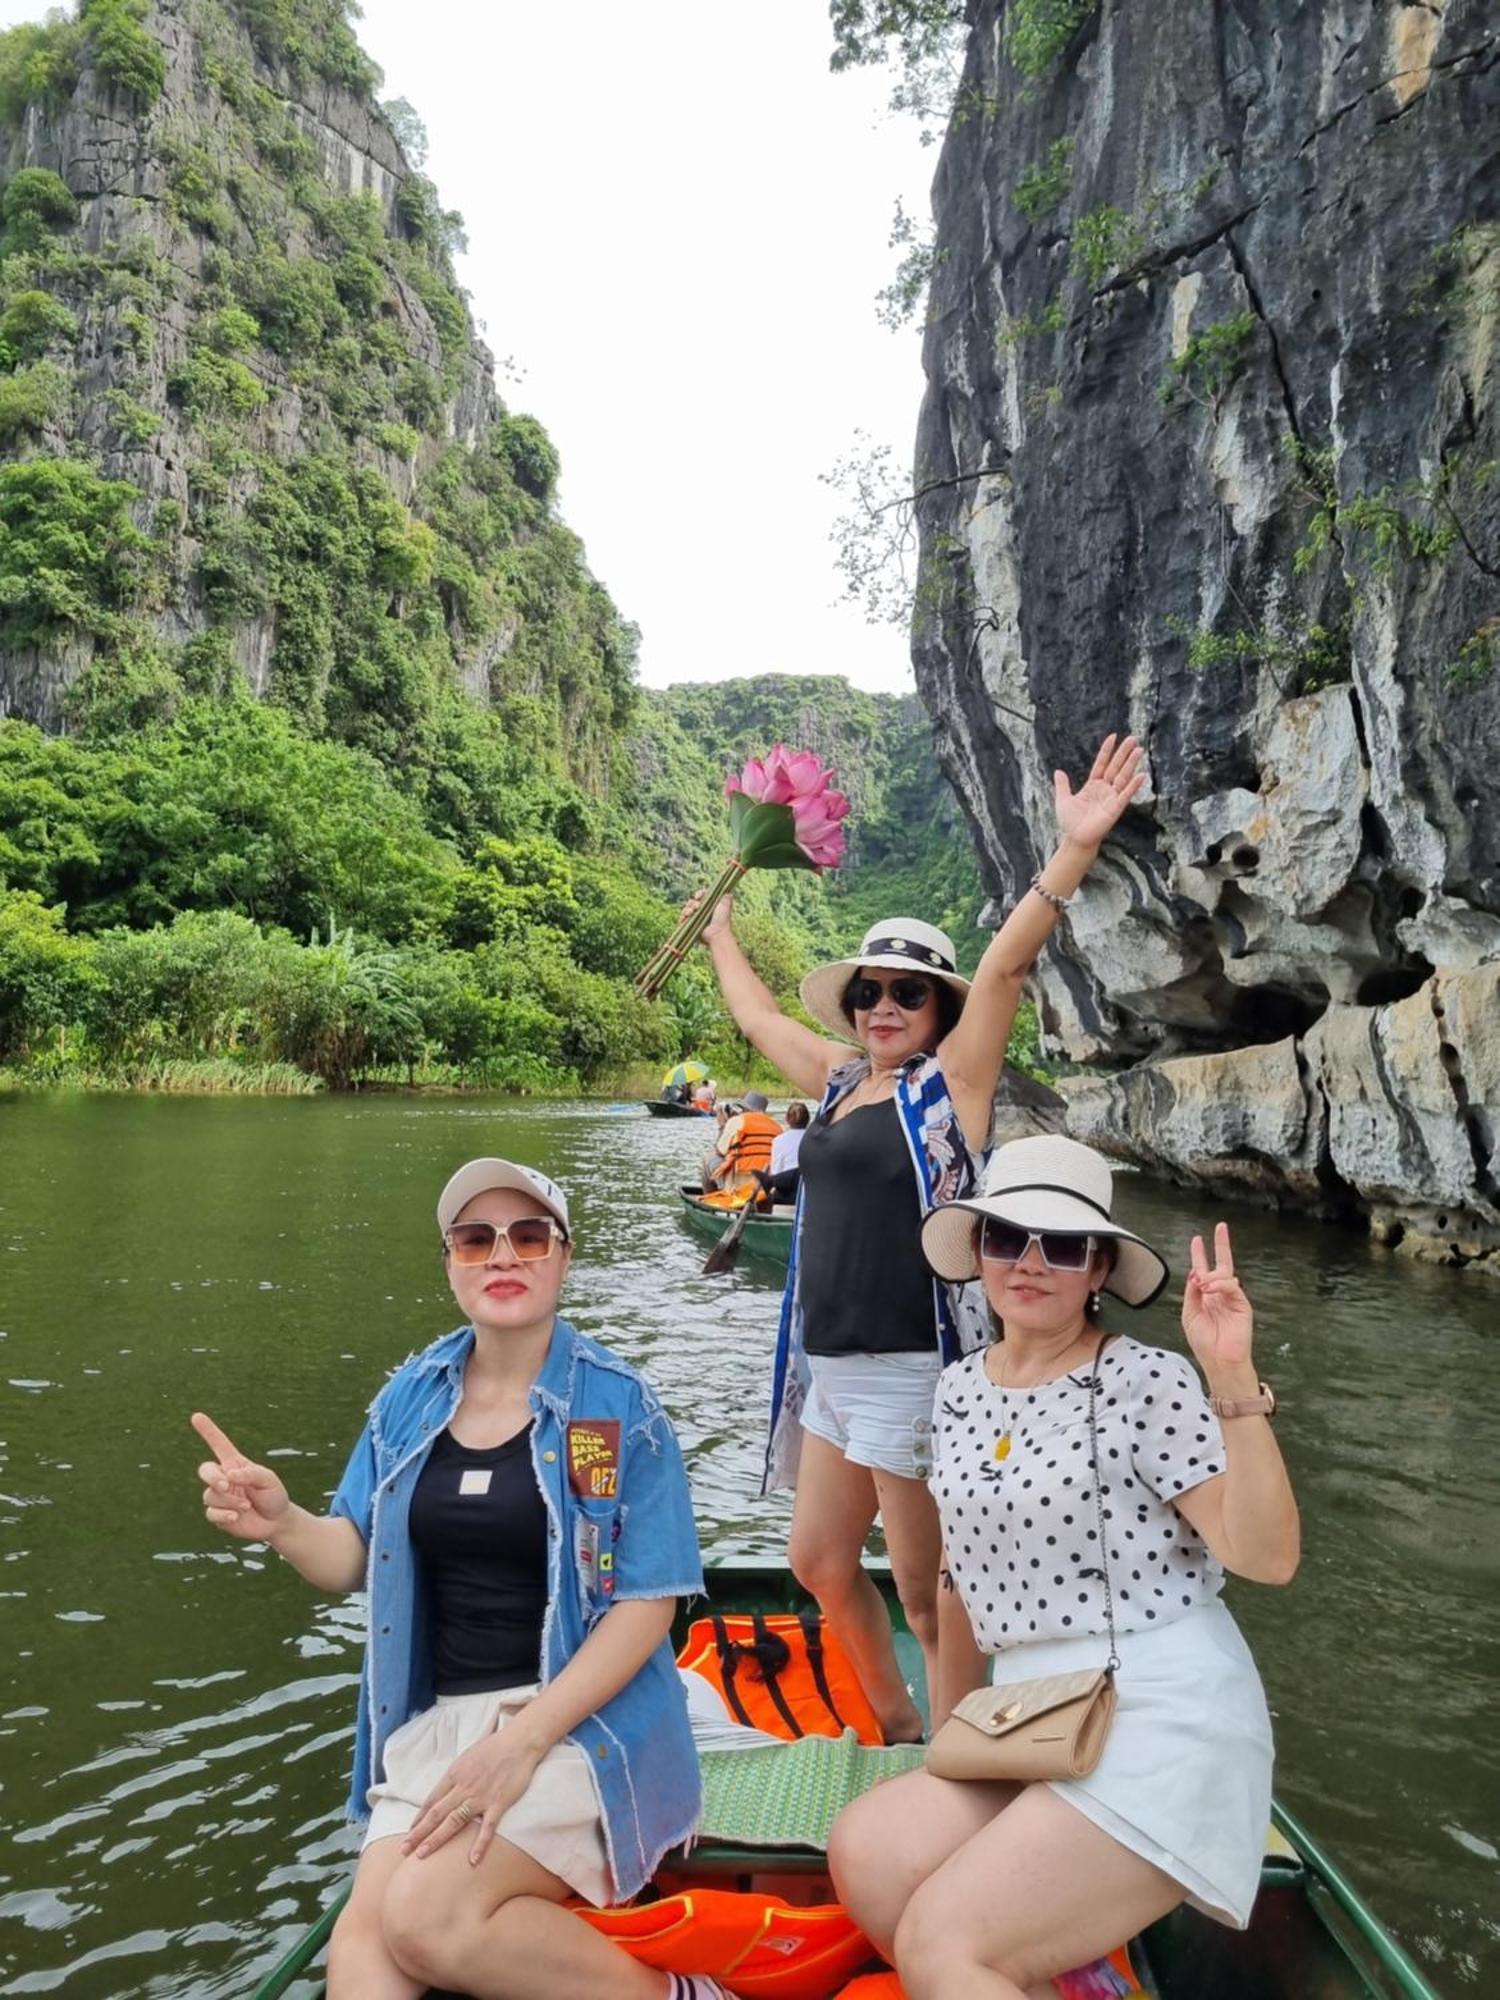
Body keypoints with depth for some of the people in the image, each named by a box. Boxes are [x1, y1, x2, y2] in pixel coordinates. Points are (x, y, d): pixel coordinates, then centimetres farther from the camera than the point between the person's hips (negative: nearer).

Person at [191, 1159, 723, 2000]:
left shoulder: (617, 1404, -9)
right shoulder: (411, 1399, 4)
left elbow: (647, 1603, -11)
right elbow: (356, 1561, 7)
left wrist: (521, 1742, -17)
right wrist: (282, 1523, -16)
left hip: (582, 1720, -4)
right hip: (439, 1718, 4)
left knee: (427, 1914, -21)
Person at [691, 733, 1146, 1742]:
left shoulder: (949, 1082, -7)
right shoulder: (841, 1081, 11)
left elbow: (1006, 965, -20)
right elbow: (760, 1016, 27)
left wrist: (1076, 848, -32)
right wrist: (720, 932, 41)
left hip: (911, 1371, -8)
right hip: (829, 1368, 8)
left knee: (927, 1591, 3)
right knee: (821, 1565, 17)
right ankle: (896, 1725, 39)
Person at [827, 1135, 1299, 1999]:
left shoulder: (1148, 1382, -12)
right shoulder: (960, 1389, 7)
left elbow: (1268, 1556, -20)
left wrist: (1234, 1380, -29)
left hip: (1161, 1722, -7)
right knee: (864, 1854, -10)